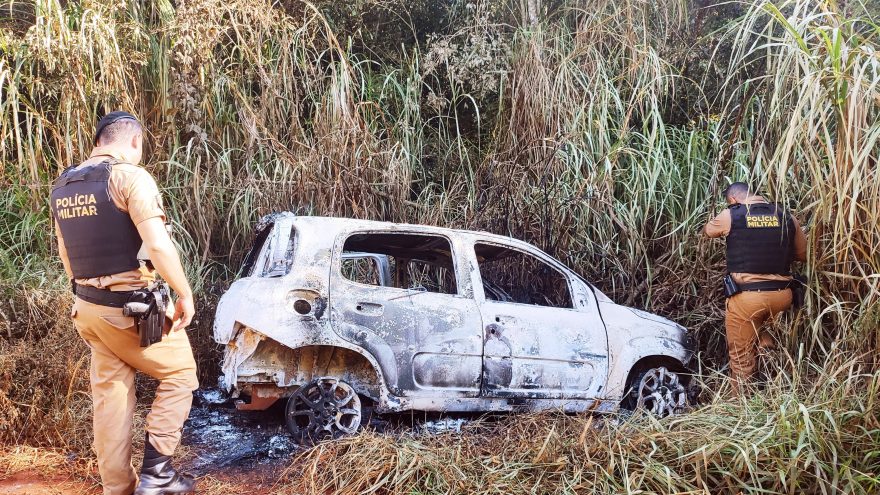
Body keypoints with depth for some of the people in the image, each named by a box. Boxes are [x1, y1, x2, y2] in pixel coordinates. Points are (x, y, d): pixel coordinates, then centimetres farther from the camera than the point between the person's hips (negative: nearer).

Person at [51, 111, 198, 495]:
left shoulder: (62, 187, 10)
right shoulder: (129, 176, -15)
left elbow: (66, 255, 19)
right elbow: (158, 246, -23)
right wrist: (185, 294, -13)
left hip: (88, 308, 7)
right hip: (133, 308, -7)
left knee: (109, 395, 14)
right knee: (179, 373, 10)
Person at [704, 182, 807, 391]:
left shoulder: (730, 216, -3)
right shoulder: (786, 217, 5)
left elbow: (707, 230, 18)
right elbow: (803, 254, 15)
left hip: (746, 296, -3)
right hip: (782, 295, 3)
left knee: (742, 358, 9)